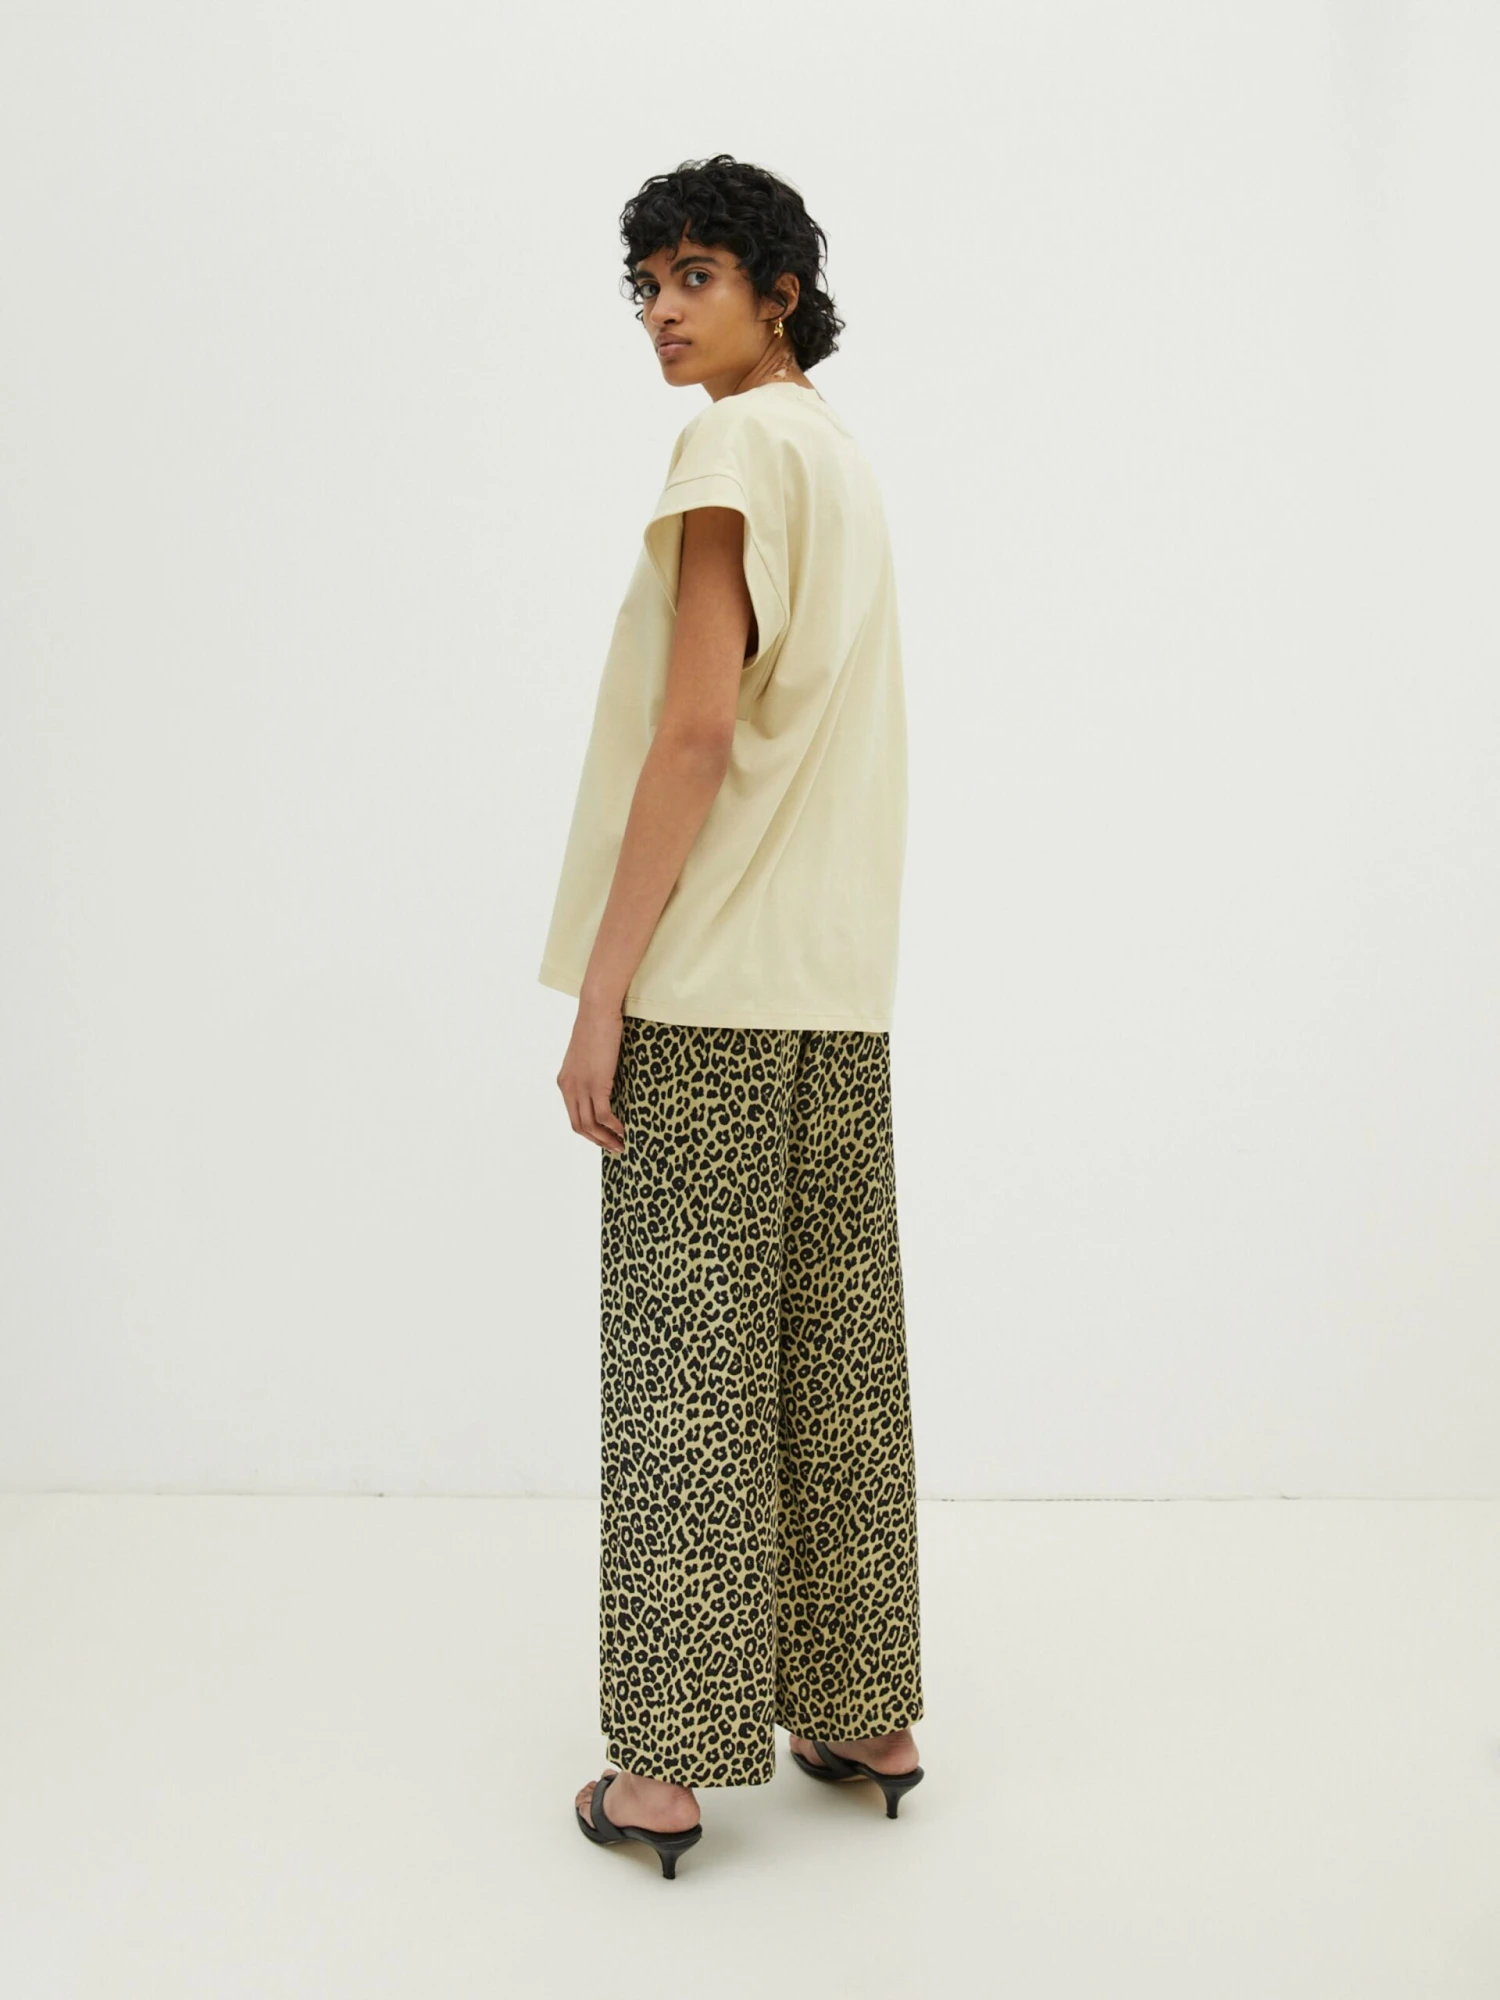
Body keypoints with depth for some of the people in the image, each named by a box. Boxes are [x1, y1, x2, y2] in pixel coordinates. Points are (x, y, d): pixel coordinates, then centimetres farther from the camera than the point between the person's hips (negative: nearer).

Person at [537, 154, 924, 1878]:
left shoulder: (737, 447, -6)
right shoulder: (848, 461, 20)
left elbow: (696, 730, -15)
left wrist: (602, 987, -14)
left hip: (711, 988, -8)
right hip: (839, 988, 8)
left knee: (684, 1365, -2)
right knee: (838, 1360, 11)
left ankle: (669, 1765, 7)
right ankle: (865, 1716, 22)